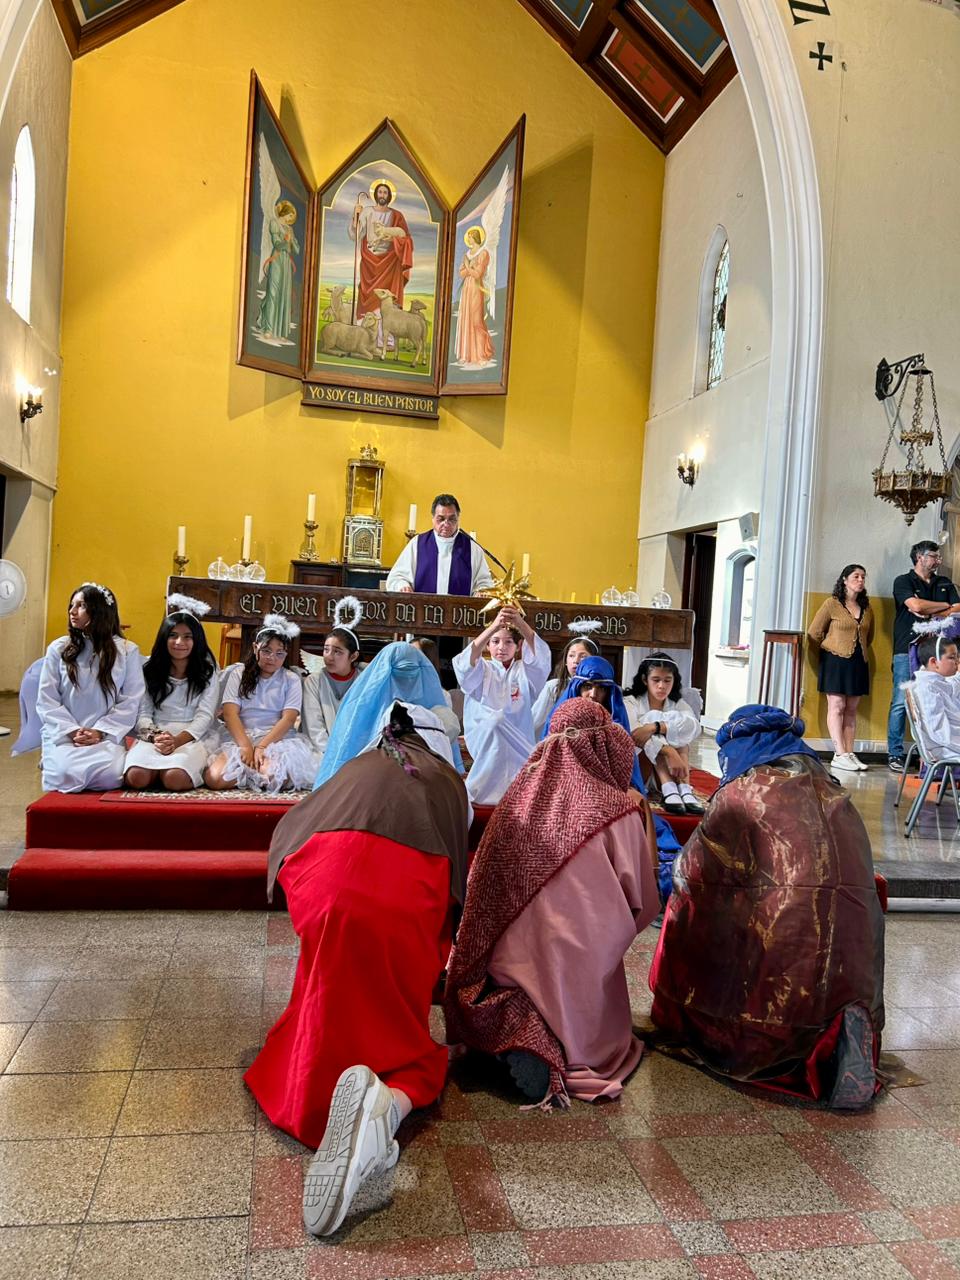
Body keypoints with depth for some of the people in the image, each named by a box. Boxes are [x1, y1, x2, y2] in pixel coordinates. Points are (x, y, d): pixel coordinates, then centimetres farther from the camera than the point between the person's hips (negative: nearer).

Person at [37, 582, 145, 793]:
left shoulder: (127, 651, 4)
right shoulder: (58, 649, 6)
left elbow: (130, 702, 0)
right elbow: (46, 701, 3)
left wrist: (100, 732, -11)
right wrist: (72, 731, -10)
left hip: (106, 734, 0)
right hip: (63, 734, 0)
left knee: (111, 775, -30)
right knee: (67, 774, -30)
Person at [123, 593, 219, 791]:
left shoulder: (207, 673, 8)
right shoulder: (150, 669, 12)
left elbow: (204, 716, -1)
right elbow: (143, 713, 7)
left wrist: (178, 740, -19)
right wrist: (155, 736, -16)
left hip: (191, 738, -1)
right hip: (154, 736, 2)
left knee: (175, 779, -34)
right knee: (137, 777, -31)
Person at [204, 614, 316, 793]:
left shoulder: (291, 679, 9)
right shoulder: (239, 673, 11)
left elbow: (288, 718, -3)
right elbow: (230, 713, -1)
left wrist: (261, 747, -18)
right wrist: (246, 746, -17)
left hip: (278, 738, -1)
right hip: (239, 737, 2)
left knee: (275, 777, -35)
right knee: (214, 779, -27)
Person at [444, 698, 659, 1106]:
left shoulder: (519, 796, 3)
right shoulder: (618, 813, -6)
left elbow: (482, 884, 11)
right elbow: (643, 906, 5)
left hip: (504, 968, 3)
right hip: (577, 972, -2)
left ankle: (514, 1026, -7)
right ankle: (561, 1045, -10)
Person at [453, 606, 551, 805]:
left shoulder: (524, 671, 11)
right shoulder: (481, 670, 9)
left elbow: (541, 657, -12)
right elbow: (466, 662, -16)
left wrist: (521, 624, -32)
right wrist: (494, 626, -31)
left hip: (517, 750, 1)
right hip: (483, 744, -1)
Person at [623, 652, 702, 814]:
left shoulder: (678, 704, 8)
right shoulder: (630, 702, -1)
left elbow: (694, 725, -18)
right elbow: (634, 733, -24)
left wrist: (654, 727, -33)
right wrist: (670, 752, -39)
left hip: (673, 770, 3)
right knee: (652, 717, -22)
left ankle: (684, 788, -34)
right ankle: (669, 789, -40)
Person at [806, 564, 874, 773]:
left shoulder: (867, 608, 11)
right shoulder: (832, 604, -4)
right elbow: (814, 632, -1)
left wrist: (859, 651, 16)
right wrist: (829, 651, 5)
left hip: (858, 662, 5)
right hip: (836, 661, -5)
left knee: (851, 710, 6)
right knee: (836, 707, -7)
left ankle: (849, 754, 7)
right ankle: (840, 755, -10)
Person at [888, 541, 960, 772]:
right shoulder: (903, 581, 3)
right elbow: (916, 606, -14)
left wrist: (930, 613, -7)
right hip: (907, 651, -4)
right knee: (900, 703, -5)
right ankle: (895, 755, 1)